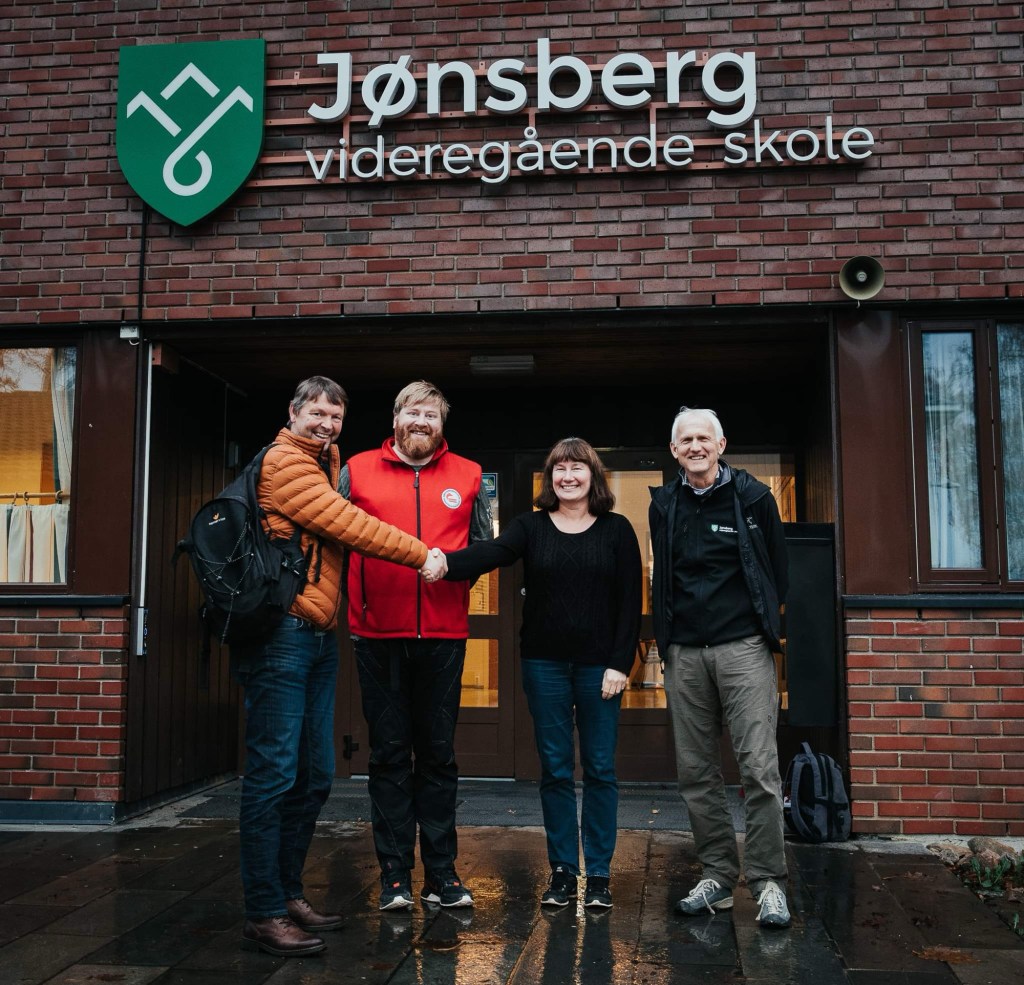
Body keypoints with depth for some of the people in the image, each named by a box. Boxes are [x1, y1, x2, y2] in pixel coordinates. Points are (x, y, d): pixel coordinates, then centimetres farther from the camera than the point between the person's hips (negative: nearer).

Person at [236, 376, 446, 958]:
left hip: (320, 639, 9)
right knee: (275, 774, -5)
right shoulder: (284, 461, -6)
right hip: (281, 635, -9)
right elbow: (345, 524, -12)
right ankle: (264, 915, 3)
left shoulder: (329, 464, 23)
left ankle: (289, 894, 24)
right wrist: (420, 554, -8)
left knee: (315, 775, 12)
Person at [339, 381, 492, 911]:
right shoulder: (357, 470, 7)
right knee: (389, 754, 6)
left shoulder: (468, 477, 10)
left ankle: (442, 873, 17)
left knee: (438, 754, 8)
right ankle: (395, 876, 15)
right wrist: (353, 607, -4)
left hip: (443, 634, 1)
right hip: (378, 634, 0)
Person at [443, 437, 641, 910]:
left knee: (599, 768, 5)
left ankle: (598, 874, 16)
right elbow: (491, 553, -17)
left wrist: (620, 664, -8)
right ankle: (562, 871, 18)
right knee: (555, 769, 7)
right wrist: (443, 562, -37)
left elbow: (630, 601, -1)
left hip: (599, 666, -1)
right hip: (545, 663, 1)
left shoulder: (617, 530, 1)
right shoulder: (531, 527, 3)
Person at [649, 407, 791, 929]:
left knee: (759, 767, -7)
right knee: (696, 771, 7)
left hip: (742, 647, -4)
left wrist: (759, 619, 9)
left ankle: (768, 882, 3)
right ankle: (717, 876, 18)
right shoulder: (664, 505, 11)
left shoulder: (752, 497, 2)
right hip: (684, 653, 4)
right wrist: (667, 635, 14)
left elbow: (777, 570, 9)